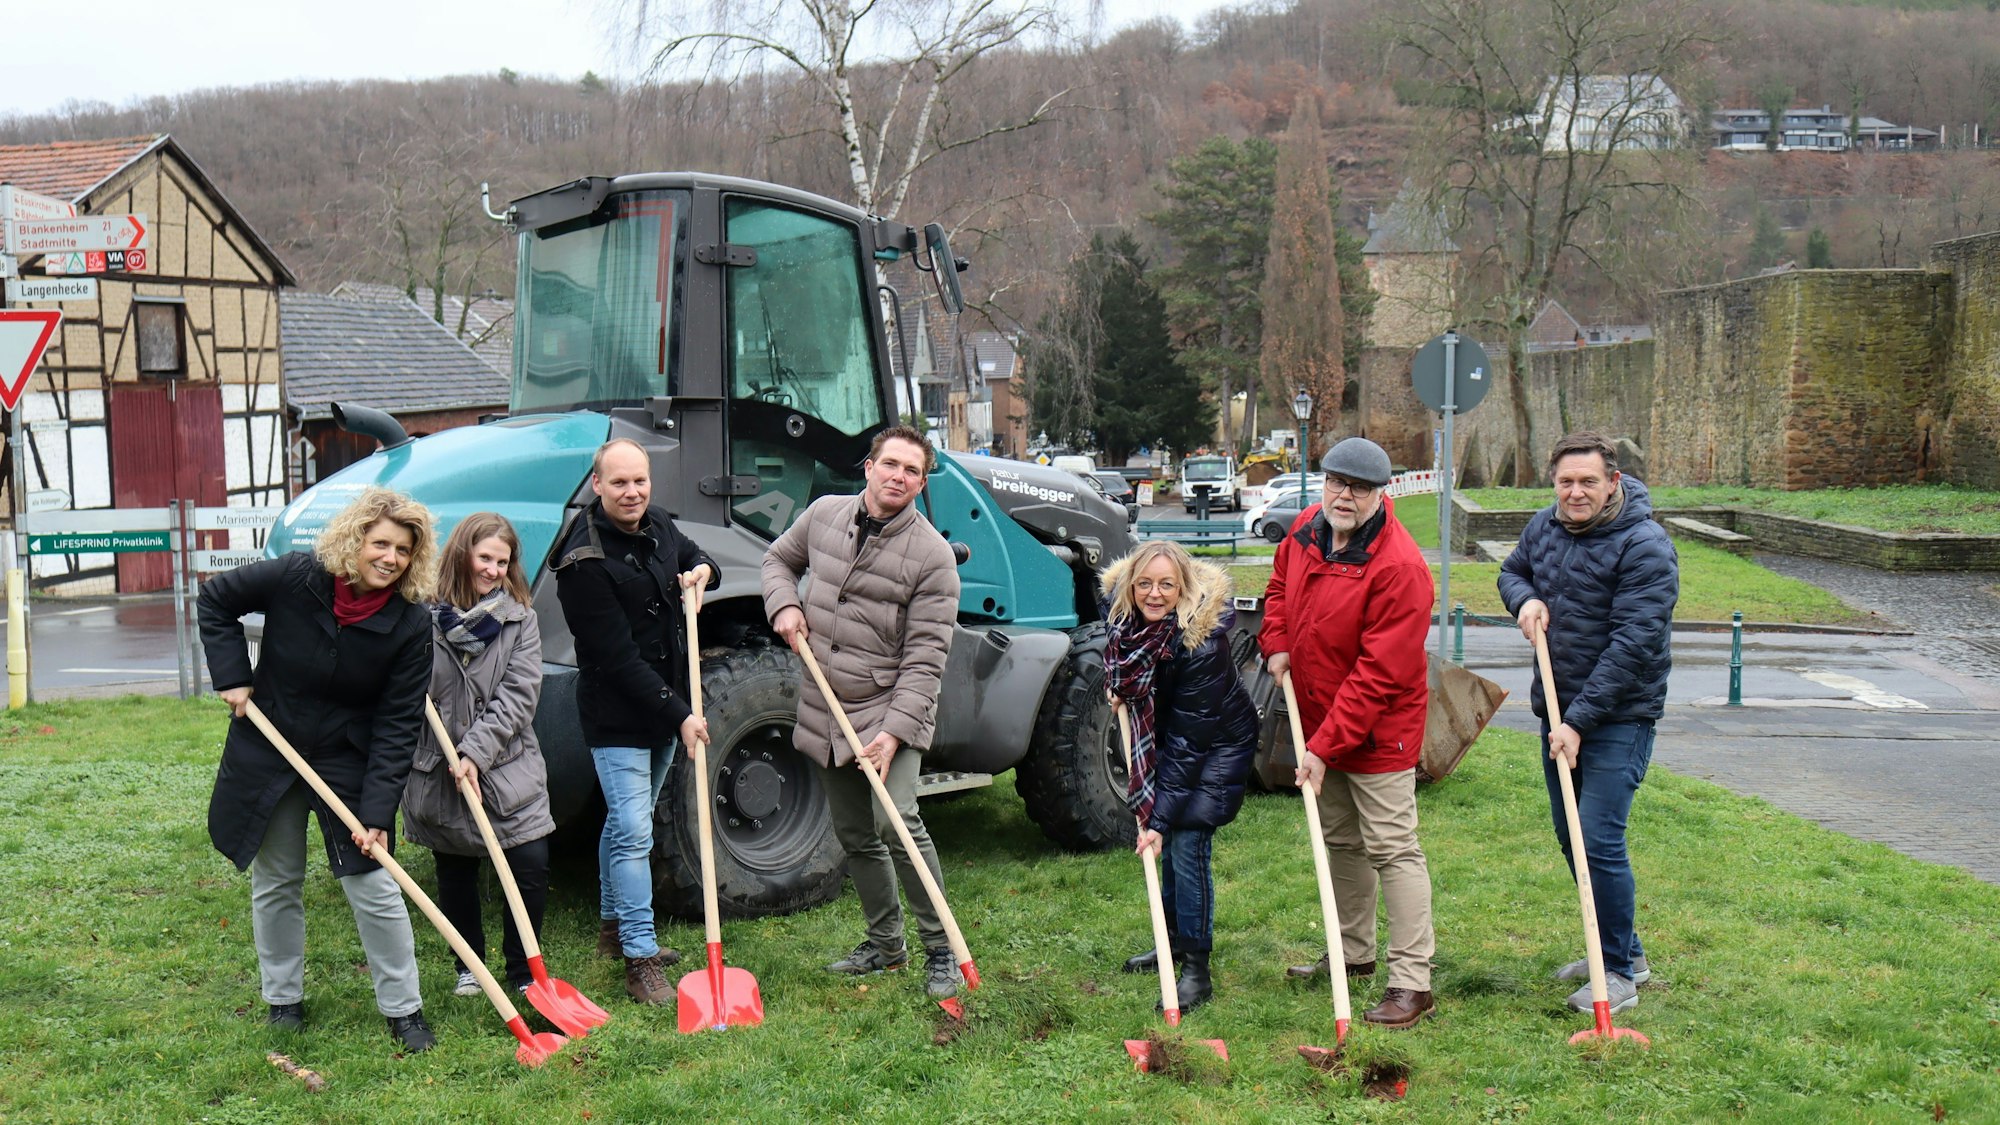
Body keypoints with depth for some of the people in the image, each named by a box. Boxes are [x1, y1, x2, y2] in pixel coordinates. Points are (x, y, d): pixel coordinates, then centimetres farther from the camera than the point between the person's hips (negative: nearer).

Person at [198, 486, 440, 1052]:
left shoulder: (410, 624, -18)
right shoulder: (295, 578, -17)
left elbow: (398, 724, -15)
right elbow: (215, 599, 2)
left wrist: (377, 811, -20)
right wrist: (232, 676, -8)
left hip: (348, 762, -1)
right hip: (267, 751, 1)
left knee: (374, 888, -4)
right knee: (275, 882, 13)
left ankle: (403, 1009, 10)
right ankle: (283, 999, 30)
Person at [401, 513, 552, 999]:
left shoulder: (520, 620, 1)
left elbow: (517, 698, -7)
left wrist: (476, 750, -17)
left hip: (508, 771, 0)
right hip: (437, 773, 0)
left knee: (532, 867, -6)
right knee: (455, 876, 12)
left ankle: (523, 971, 13)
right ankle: (468, 966, 32)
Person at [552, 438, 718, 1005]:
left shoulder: (657, 526, 3)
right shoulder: (585, 561, -21)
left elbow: (696, 559, 24)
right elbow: (617, 656, -22)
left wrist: (702, 571, -2)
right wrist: (679, 714, -22)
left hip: (665, 704, 8)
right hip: (616, 714, -8)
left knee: (627, 821, 20)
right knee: (633, 833, -9)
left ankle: (613, 925, 35)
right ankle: (641, 961, -4)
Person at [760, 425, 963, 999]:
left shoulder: (932, 554, -13)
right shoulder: (824, 514, 3)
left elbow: (924, 658, -16)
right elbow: (779, 560, 22)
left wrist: (894, 731, -24)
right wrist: (784, 606, 1)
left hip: (888, 711, -5)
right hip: (824, 713, 6)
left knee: (898, 822, -20)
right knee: (854, 836, 13)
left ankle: (942, 951, -6)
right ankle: (885, 943, 30)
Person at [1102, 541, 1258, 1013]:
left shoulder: (1201, 641, -35)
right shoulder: (1119, 608, -18)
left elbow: (1186, 743, -33)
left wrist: (1159, 819, -32)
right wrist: (1119, 687, 2)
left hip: (1219, 742, -7)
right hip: (1165, 732, 7)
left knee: (1187, 841, -13)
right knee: (1169, 840, 12)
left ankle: (1196, 969, -3)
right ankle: (1174, 940, 30)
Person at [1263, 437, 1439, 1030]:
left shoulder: (1399, 568, -26)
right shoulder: (1306, 529, -1)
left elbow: (1379, 674, -27)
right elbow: (1280, 585, 21)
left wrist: (1325, 745, -27)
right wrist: (1276, 643, 2)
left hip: (1377, 732, -8)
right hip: (1319, 720, 8)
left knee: (1392, 849, -6)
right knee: (1340, 842, 19)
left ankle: (1411, 983, -1)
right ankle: (1354, 953, 35)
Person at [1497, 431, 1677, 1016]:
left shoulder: (1645, 546, -18)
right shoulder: (1544, 526, 3)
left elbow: (1634, 644, -22)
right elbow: (1511, 570, 23)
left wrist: (1579, 720, -23)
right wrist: (1525, 599, -2)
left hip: (1618, 718, -8)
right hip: (1558, 709, 8)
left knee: (1600, 841, -12)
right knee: (1571, 837, 15)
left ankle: (1619, 973, 2)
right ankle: (1626, 950, 31)